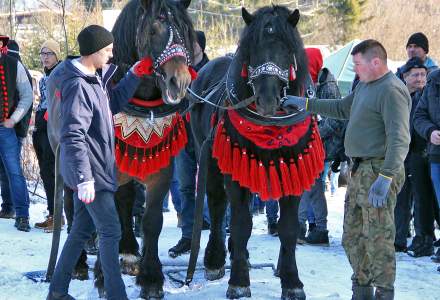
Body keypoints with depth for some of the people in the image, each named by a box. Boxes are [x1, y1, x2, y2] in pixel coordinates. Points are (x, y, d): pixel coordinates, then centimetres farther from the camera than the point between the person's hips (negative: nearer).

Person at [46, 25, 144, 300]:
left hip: (94, 170, 10)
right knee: (111, 231, -4)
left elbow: (115, 102, 24)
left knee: (82, 229, 16)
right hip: (90, 173, -10)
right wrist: (84, 178, -27)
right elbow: (72, 137, -25)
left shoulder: (95, 80, 8)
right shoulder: (78, 86, -21)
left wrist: (135, 76, 11)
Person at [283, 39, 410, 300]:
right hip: (360, 170, 11)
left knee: (378, 239, -8)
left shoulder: (391, 90, -16)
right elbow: (342, 108, 33)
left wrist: (385, 177, -32)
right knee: (353, 237, 16)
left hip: (379, 170, -11)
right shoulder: (365, 86, 16)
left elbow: (399, 139, -24)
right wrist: (306, 104, 29)